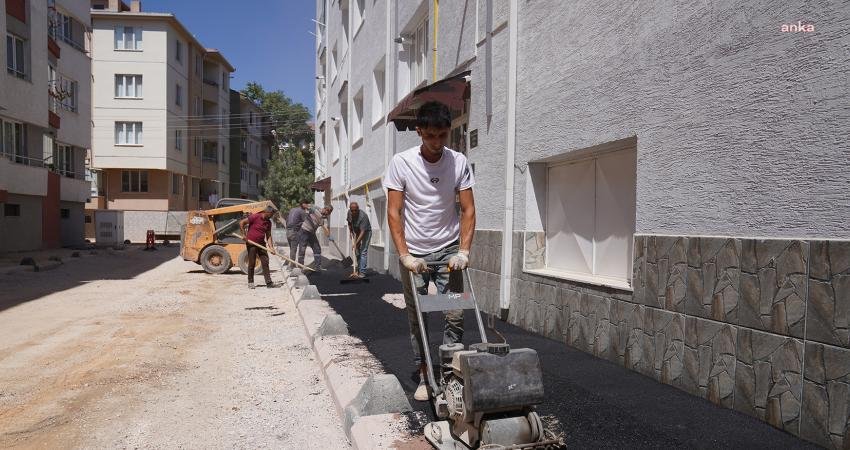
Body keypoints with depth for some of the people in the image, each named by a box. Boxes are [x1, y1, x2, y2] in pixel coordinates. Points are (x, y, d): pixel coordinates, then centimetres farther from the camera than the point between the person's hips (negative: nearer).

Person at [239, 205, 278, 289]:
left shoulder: (268, 222, 5)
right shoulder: (255, 217, -13)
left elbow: (268, 236, 7)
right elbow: (241, 223, -13)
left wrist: (271, 247, -4)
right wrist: (244, 235, -15)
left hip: (261, 244, 6)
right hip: (251, 243, -6)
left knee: (265, 263, 2)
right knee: (251, 263, 1)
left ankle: (269, 282, 6)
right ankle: (250, 282, 13)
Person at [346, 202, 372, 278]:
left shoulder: (363, 216, -33)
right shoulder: (349, 213, -10)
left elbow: (363, 232, -34)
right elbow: (349, 222, 13)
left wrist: (356, 243, -35)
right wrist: (350, 231, 4)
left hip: (366, 232, -7)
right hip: (356, 233, 7)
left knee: (363, 252, -16)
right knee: (356, 252, 8)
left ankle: (362, 273, -15)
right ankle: (357, 270, 17)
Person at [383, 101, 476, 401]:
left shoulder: (459, 162, -6)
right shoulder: (401, 162, -10)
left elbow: (468, 210, -5)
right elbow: (394, 212, -11)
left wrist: (463, 251, -15)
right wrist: (404, 255, -19)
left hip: (448, 250, 1)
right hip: (414, 253, -1)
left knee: (454, 316, -2)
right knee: (417, 318, 6)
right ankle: (424, 376, 19)